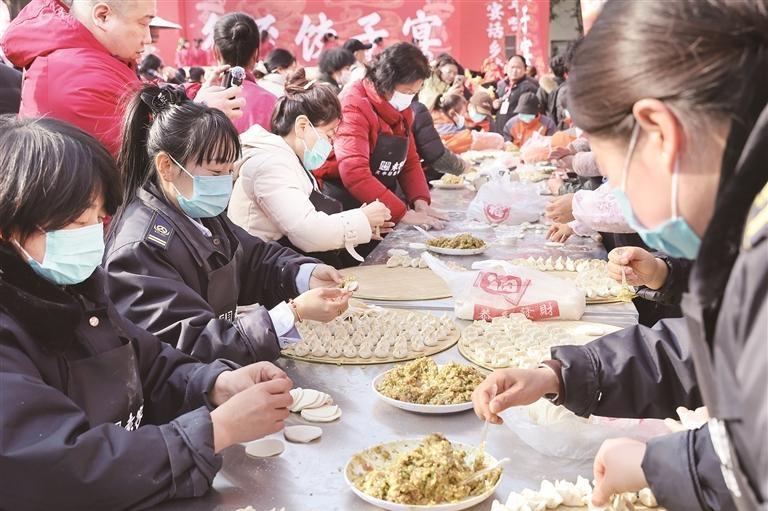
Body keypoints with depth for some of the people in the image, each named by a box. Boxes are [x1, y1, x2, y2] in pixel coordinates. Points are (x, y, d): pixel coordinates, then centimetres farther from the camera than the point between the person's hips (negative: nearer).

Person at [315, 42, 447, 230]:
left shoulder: (402, 111, 9)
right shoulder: (355, 107, -16)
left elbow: (410, 161, 14)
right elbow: (354, 173, -27)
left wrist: (420, 201, -6)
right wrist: (403, 213, -29)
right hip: (345, 203, -7)